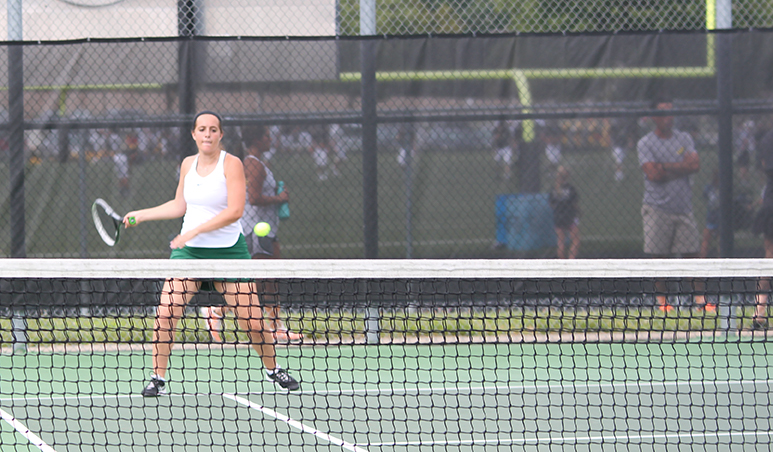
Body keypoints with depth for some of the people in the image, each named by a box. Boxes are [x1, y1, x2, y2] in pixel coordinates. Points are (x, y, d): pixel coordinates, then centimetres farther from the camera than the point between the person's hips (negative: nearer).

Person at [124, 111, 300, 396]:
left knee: (253, 320, -4)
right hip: (188, 250, 4)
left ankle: (273, 370, 21)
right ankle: (158, 378, -2)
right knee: (165, 313, -13)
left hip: (228, 250, -4)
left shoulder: (231, 164, -9)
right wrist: (141, 215, 18)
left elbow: (235, 211, -18)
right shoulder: (188, 164, 7)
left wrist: (195, 231, -22)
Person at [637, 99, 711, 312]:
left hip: (683, 206, 3)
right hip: (657, 208, -3)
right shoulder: (645, 144, 0)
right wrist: (681, 167, -6)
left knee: (691, 253, 0)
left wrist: (666, 167, -11)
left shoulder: (684, 138, 10)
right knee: (658, 255, -1)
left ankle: (699, 298, 3)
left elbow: (695, 165, -5)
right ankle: (661, 299, 8)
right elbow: (653, 174, -13)